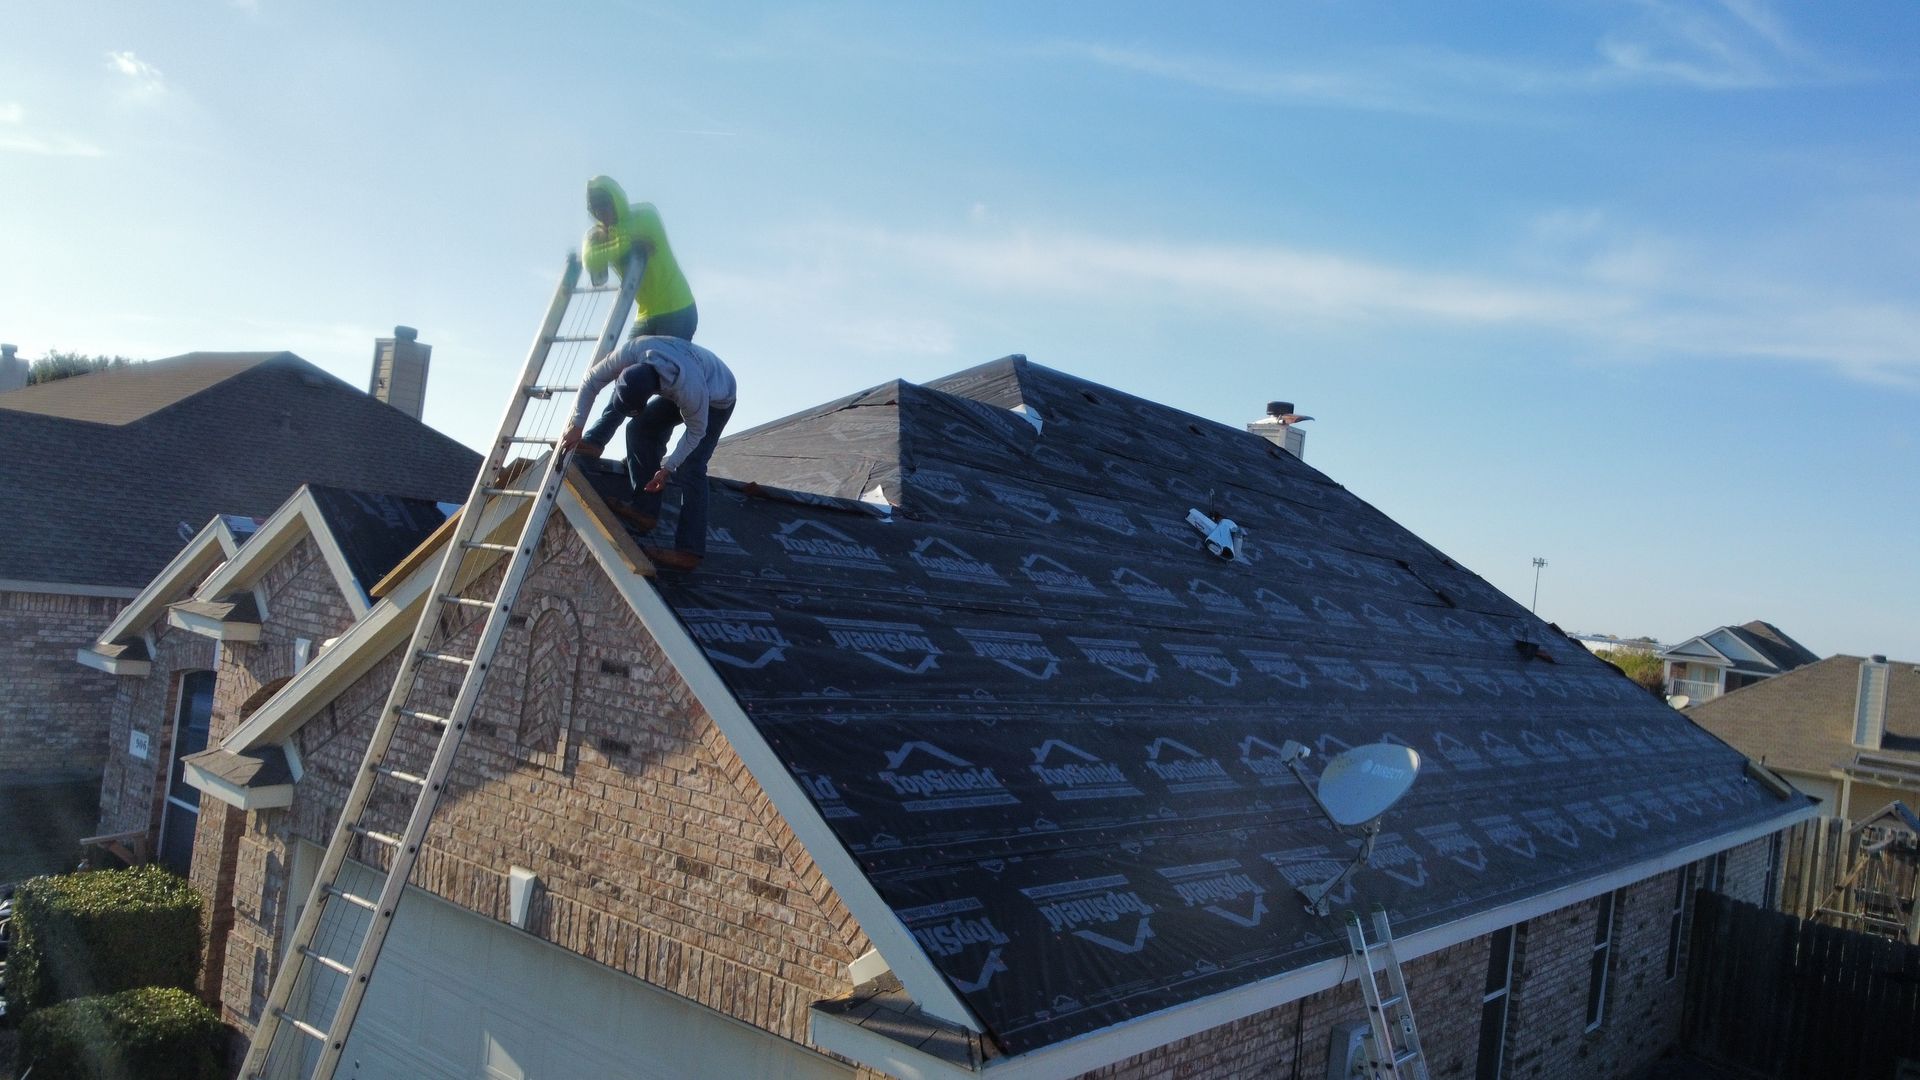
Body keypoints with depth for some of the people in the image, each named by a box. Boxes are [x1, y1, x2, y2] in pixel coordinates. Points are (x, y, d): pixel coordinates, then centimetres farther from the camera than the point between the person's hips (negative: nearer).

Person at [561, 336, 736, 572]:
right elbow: (592, 381, -15)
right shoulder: (630, 352, -32)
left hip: (717, 399, -7)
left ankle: (689, 551, -17)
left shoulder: (689, 391, -44)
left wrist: (667, 467, -20)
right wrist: (576, 425, -12)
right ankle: (644, 509, 2)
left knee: (690, 468, -16)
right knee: (640, 428, -4)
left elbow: (696, 431, -25)